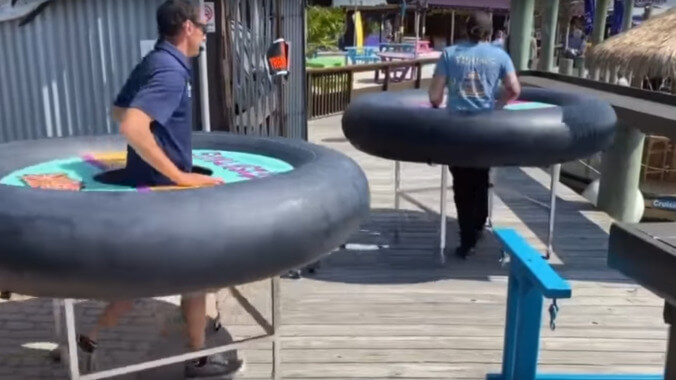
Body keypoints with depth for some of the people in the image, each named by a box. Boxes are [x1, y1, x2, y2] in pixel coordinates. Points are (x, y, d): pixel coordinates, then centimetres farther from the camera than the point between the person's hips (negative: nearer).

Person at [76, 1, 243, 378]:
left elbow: (119, 111, 21)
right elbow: (132, 126, -35)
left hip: (147, 186, 9)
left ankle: (96, 335, 26)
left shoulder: (151, 63, 8)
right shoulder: (171, 70, -22)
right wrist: (180, 176, -29)